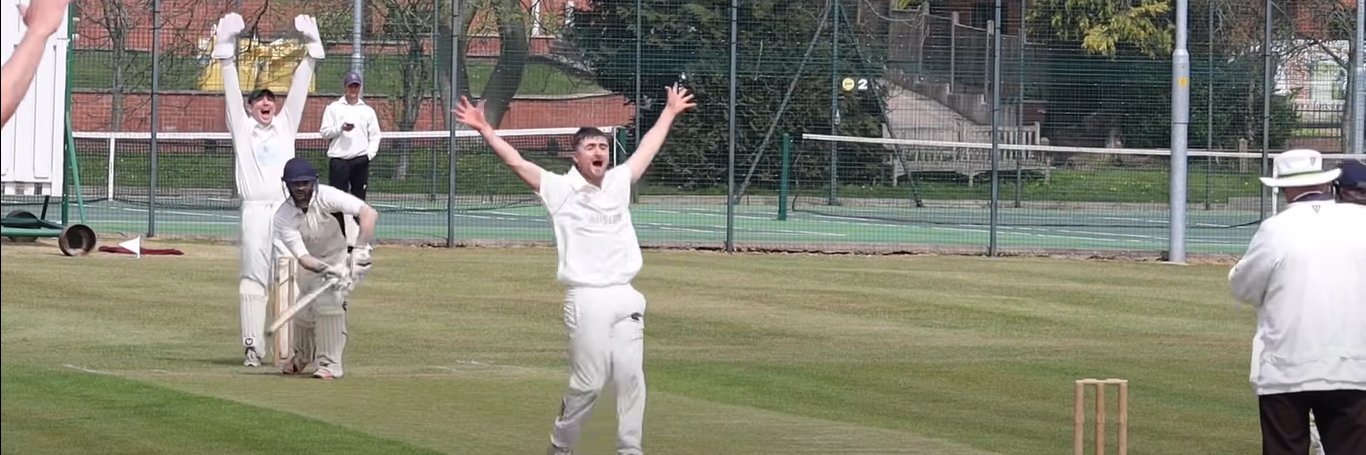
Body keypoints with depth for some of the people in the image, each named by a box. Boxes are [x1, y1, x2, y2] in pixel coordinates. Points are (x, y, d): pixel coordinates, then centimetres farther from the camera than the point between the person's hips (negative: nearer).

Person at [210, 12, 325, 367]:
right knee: (253, 276, -6)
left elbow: (299, 89, 16)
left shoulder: (285, 125, 20)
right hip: (255, 210, -2)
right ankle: (252, 347, -9)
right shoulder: (242, 127, 14)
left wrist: (311, 51, 10)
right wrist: (226, 51, -1)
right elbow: (232, 92, 7)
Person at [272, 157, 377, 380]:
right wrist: (325, 270, -49)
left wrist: (361, 249, -47)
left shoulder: (326, 197, -28)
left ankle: (330, 364, -19)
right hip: (312, 266, 4)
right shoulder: (283, 217, -21)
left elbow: (369, 213, -38)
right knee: (303, 313, 8)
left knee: (327, 301, -26)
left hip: (341, 259, -4)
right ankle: (302, 357, 42)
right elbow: (302, 257, -30)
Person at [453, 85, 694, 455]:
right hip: (586, 299, -5)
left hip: (626, 298, 5)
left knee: (631, 378, 2)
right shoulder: (560, 189, 0)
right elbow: (516, 162, -5)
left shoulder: (619, 182, 14)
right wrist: (484, 130, -13)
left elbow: (647, 150, 29)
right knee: (588, 382, -4)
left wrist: (670, 112, 39)